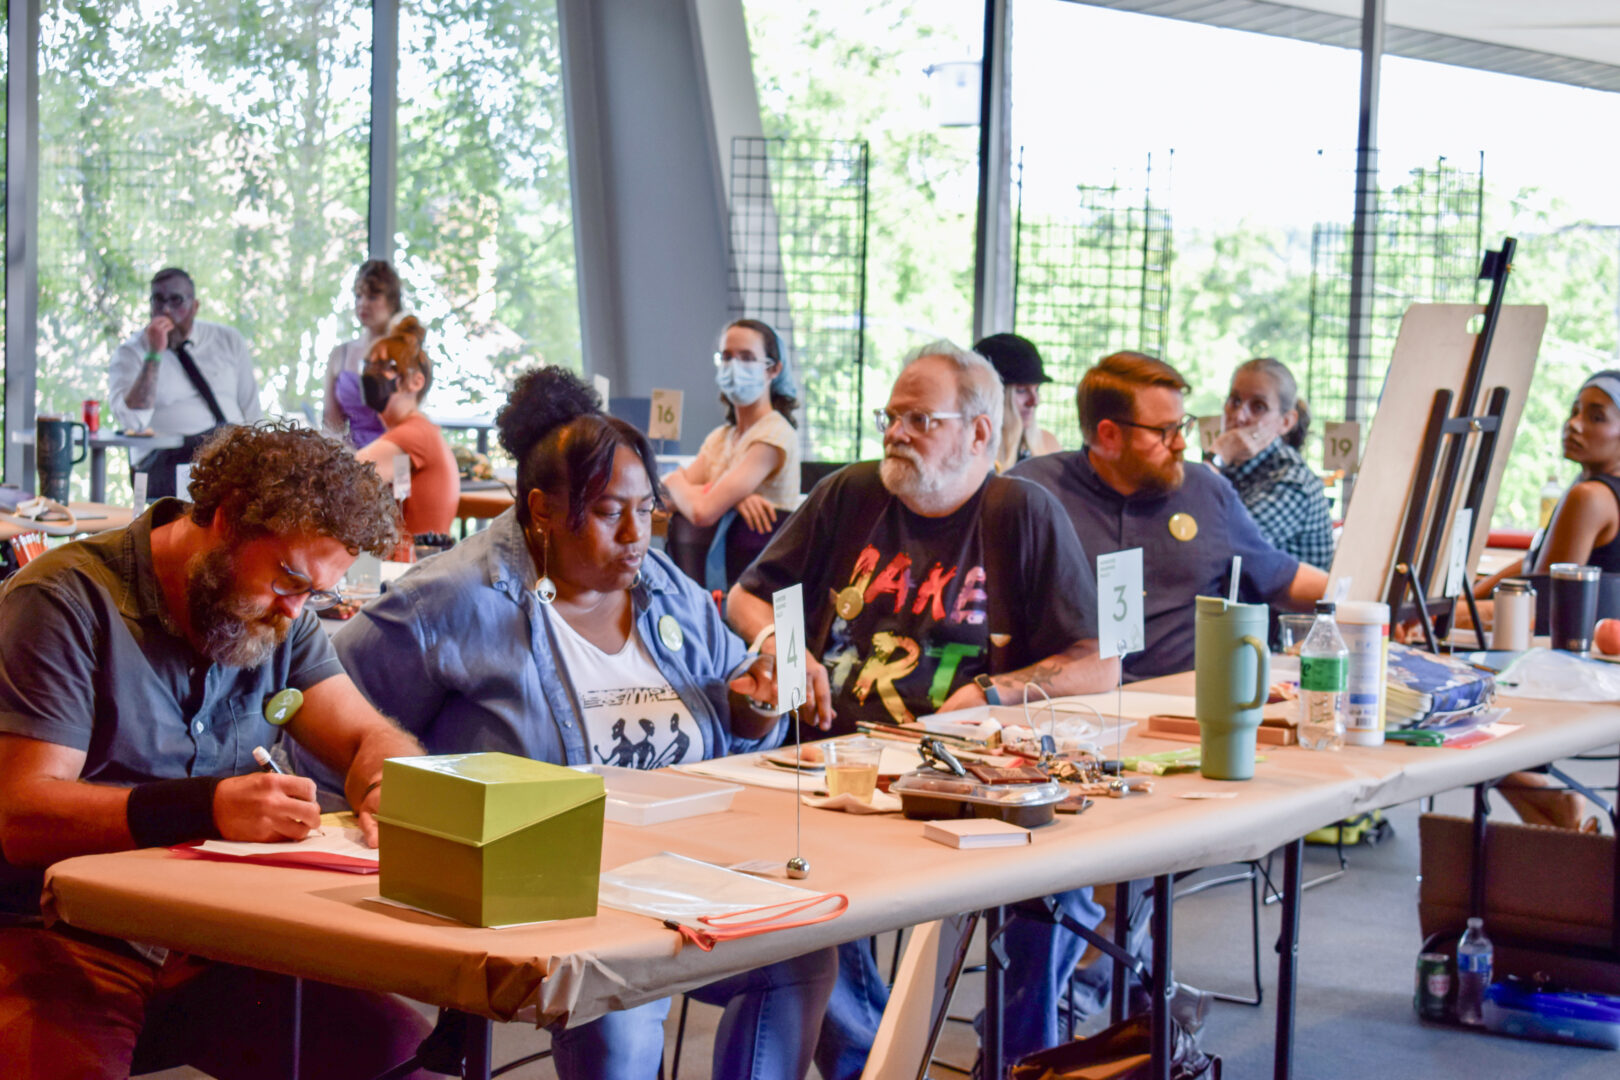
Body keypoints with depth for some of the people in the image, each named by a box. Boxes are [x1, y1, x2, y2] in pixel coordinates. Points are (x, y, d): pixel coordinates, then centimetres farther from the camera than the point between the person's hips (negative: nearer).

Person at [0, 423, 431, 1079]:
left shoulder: (281, 616, 11)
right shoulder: (68, 602, -10)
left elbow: (373, 740, 11)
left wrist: (389, 791, -14)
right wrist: (206, 807, -29)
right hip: (63, 945, -6)